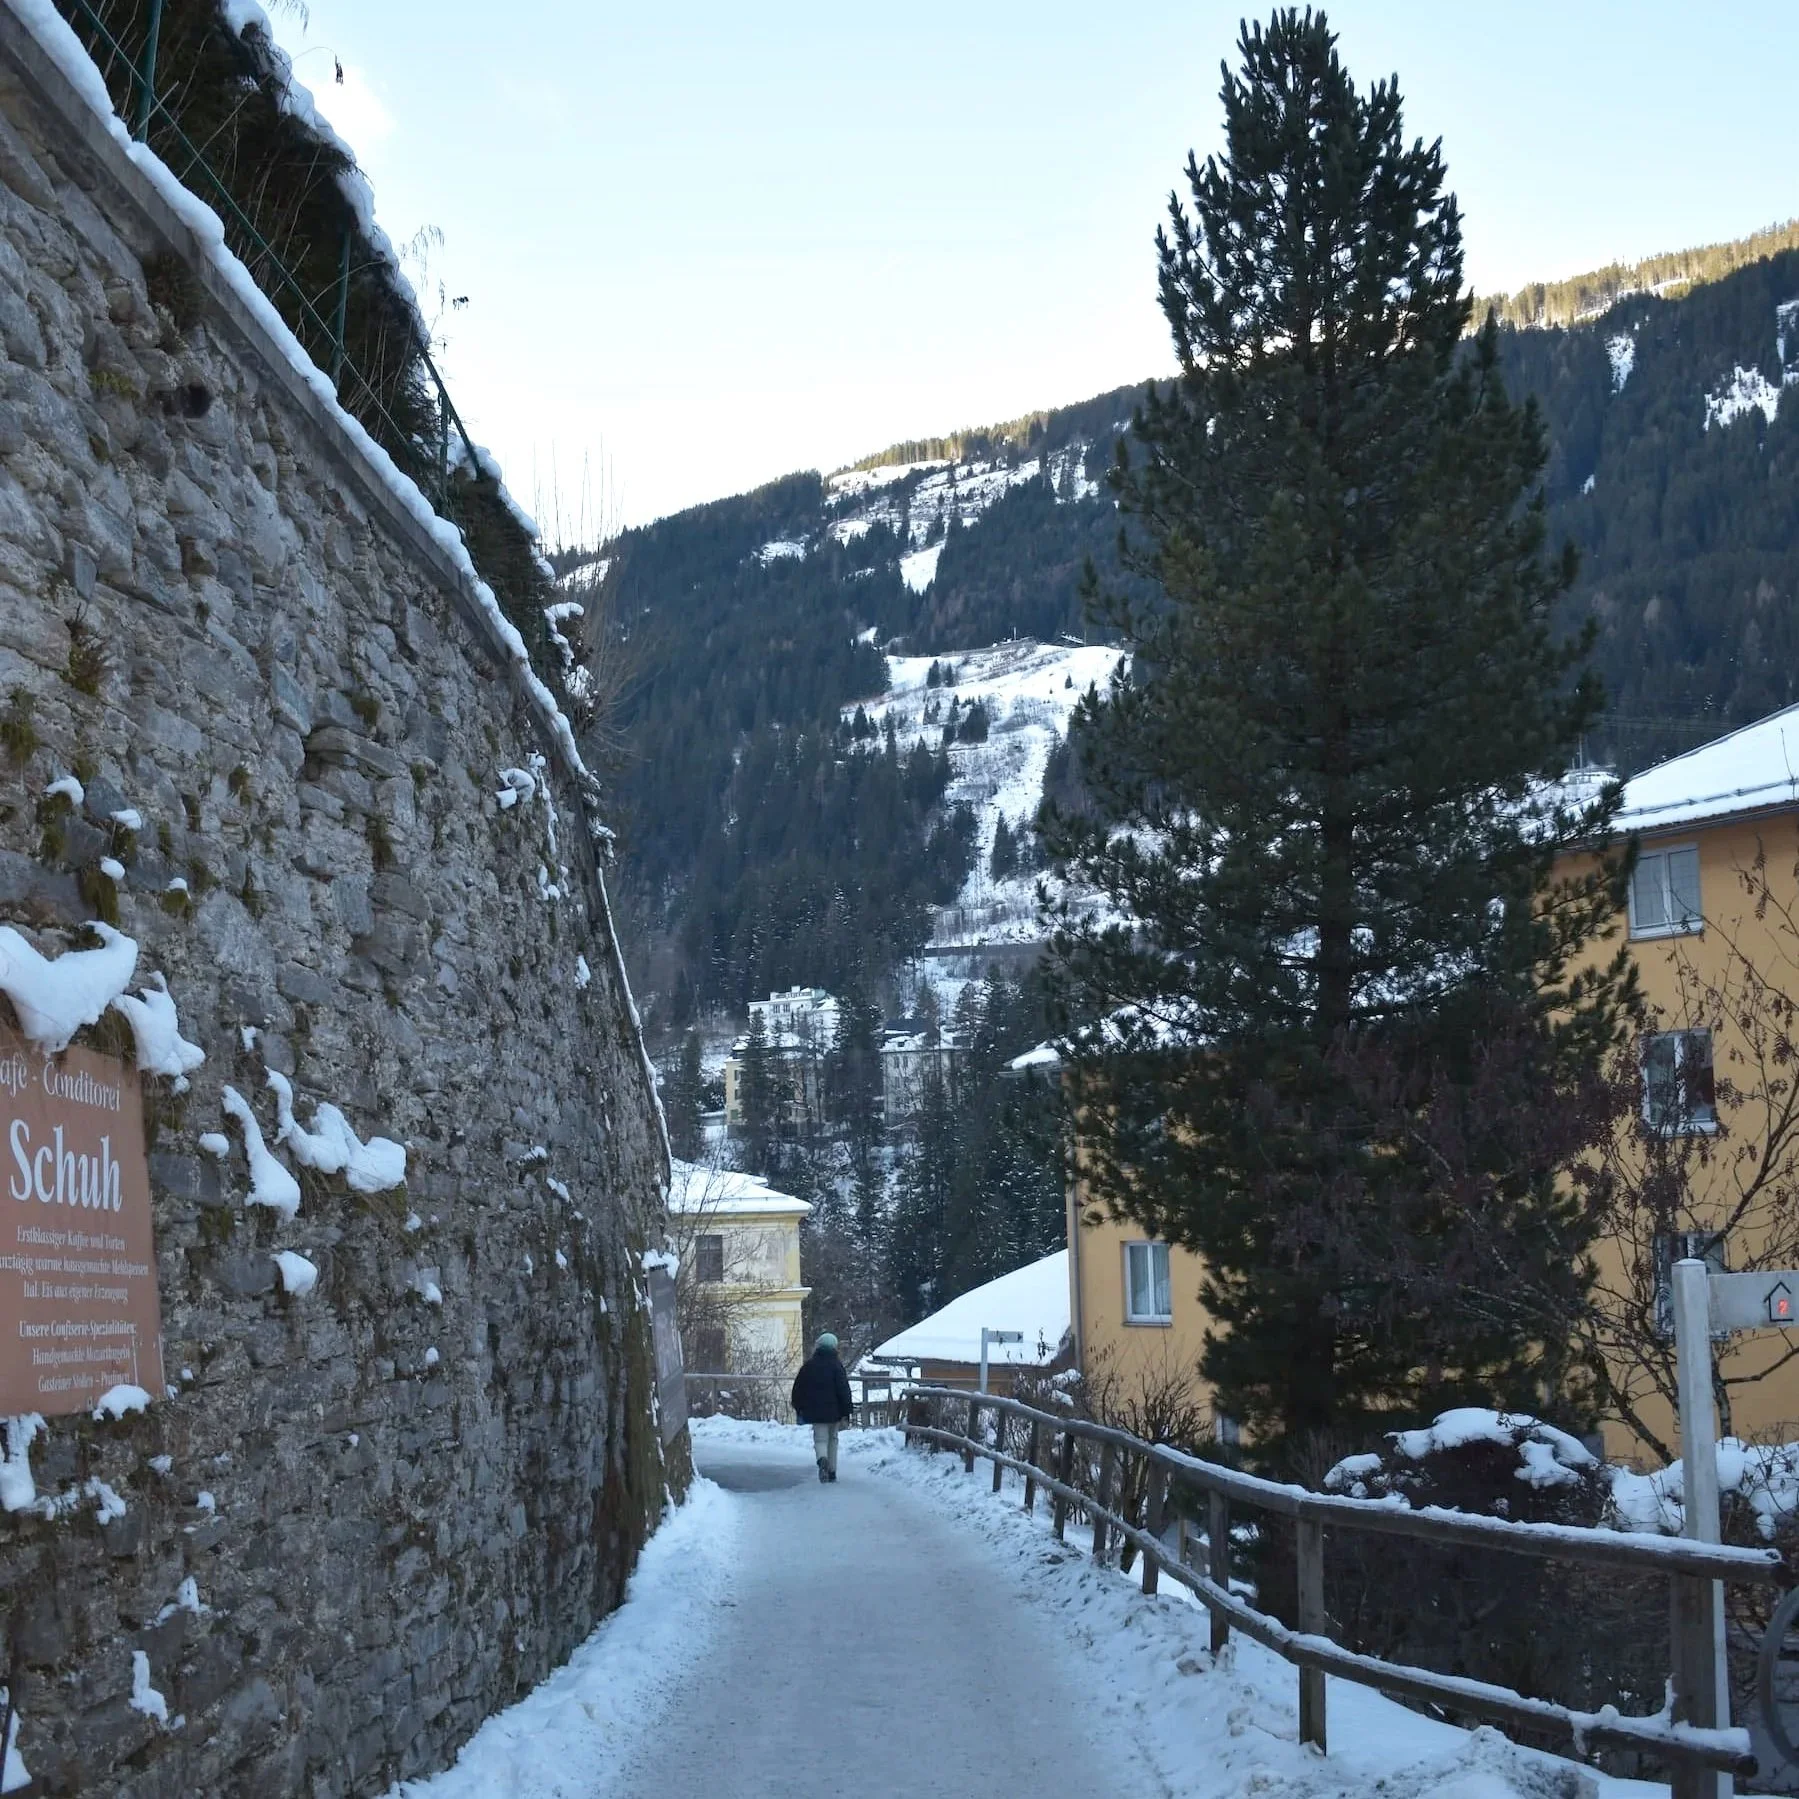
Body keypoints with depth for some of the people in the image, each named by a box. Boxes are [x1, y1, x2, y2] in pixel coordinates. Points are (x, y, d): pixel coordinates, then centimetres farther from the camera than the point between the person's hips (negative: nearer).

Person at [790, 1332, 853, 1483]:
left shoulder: (808, 1366, 4)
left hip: (815, 1411, 1)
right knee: (832, 1439, 14)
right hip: (833, 1411, -1)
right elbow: (844, 1389, -9)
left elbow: (798, 1388, 10)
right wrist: (846, 1410, -4)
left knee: (820, 1438, -2)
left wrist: (799, 1408, 21)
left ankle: (822, 1459, -33)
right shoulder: (836, 1366, -5)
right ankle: (832, 1471, 14)